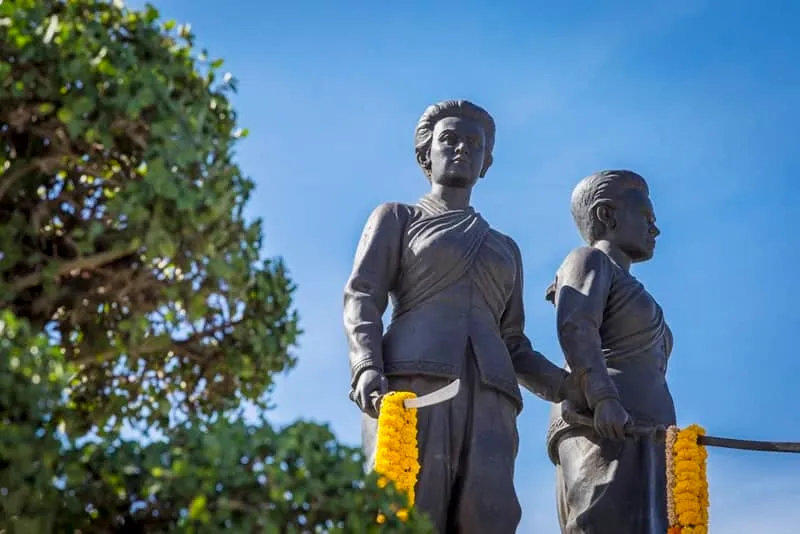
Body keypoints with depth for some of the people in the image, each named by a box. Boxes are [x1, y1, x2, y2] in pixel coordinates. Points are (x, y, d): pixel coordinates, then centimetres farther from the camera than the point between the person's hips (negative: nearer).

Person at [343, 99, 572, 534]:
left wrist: (572, 388, 8)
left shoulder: (505, 248, 33)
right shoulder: (396, 217, 22)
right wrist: (367, 368, -14)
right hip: (414, 381, -3)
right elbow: (361, 298, 7)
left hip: (487, 395, 3)